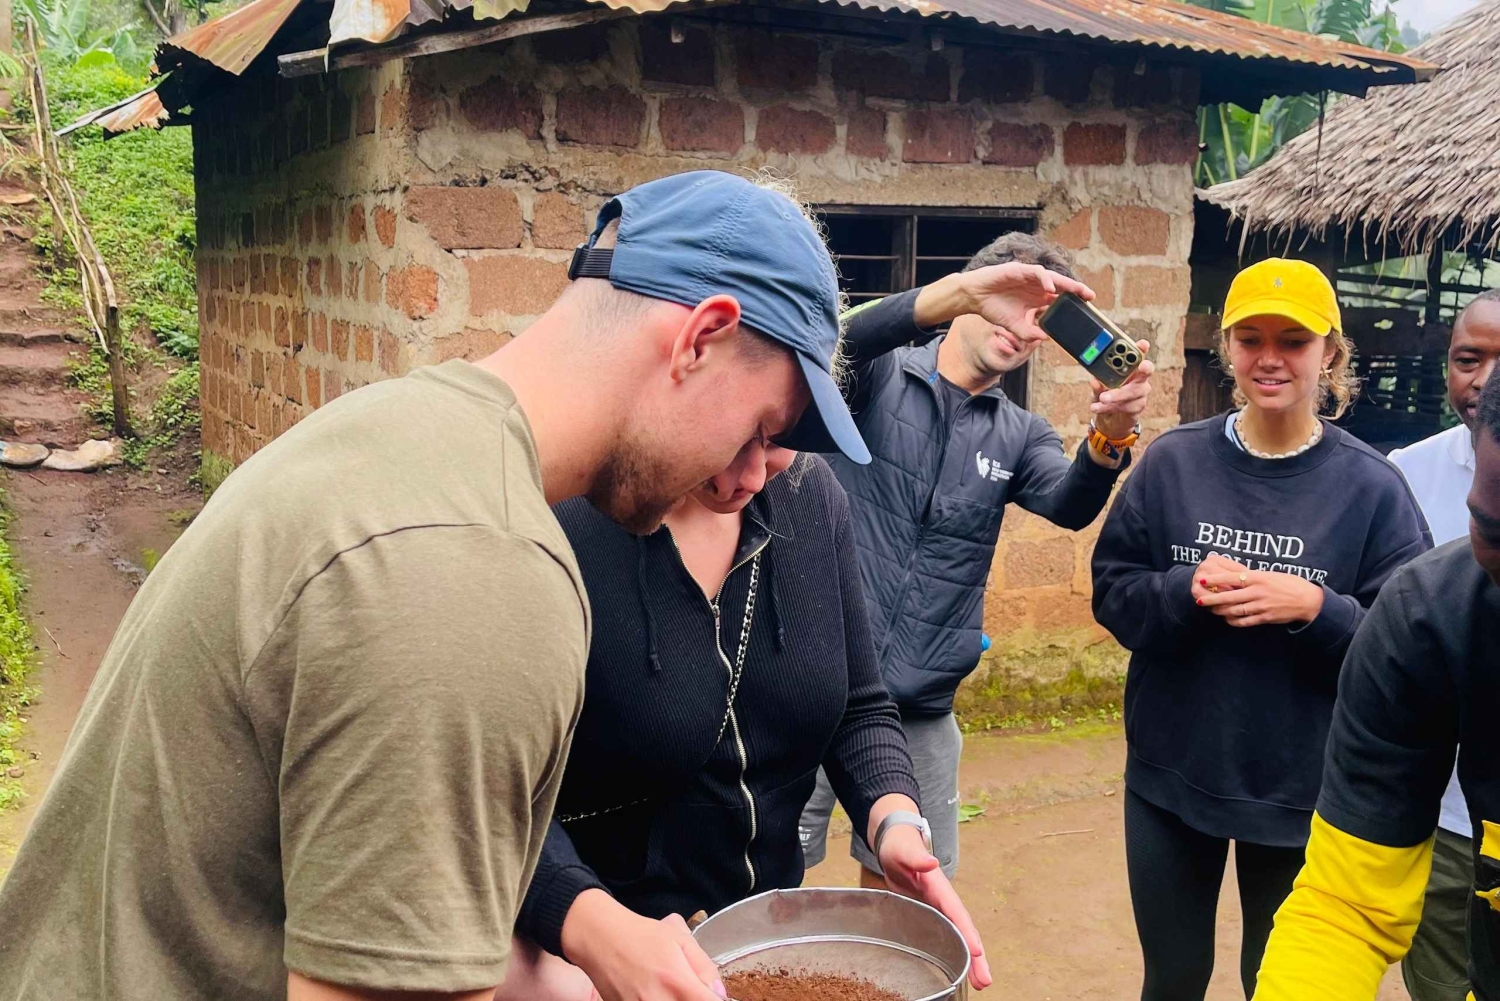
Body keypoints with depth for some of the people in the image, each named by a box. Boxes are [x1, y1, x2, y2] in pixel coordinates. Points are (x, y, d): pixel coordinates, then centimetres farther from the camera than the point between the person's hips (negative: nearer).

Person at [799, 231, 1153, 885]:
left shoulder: (1019, 436, 9)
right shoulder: (876, 376, -1)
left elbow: (1070, 506, -11)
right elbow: (844, 339, -25)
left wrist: (1109, 438, -33)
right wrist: (959, 289, -39)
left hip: (921, 709, 4)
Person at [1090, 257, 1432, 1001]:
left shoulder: (1371, 486, -8)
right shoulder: (1173, 462, -4)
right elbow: (1111, 593, -1)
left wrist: (1313, 609, -24)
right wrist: (1185, 590, -20)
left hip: (1304, 793, -1)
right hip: (1170, 777, 1)